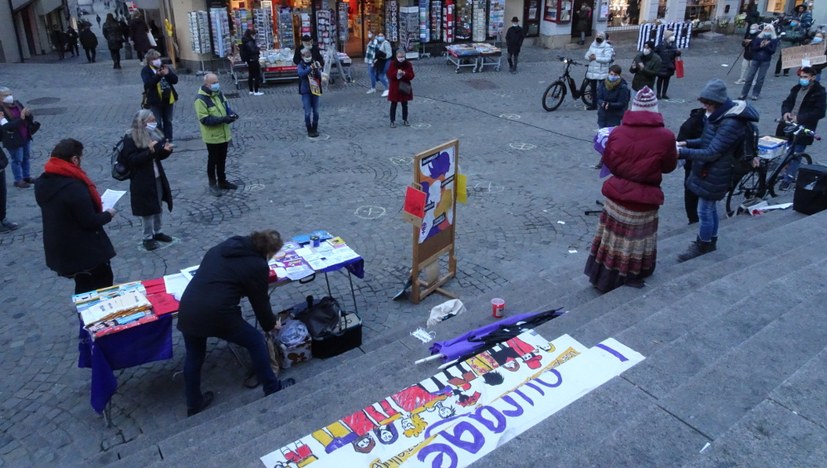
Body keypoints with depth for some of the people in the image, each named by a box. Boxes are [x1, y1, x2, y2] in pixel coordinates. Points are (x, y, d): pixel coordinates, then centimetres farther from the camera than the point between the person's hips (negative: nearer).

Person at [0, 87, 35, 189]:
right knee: (17, 160, 4)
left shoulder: (17, 103, 0)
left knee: (26, 158, 18)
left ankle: (27, 177, 33)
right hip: (13, 140, -6)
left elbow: (31, 118, 3)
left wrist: (28, 114, -21)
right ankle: (18, 180, 17)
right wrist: (21, 119, -35)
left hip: (25, 137, 6)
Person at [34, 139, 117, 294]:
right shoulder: (74, 187, -28)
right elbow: (90, 222, -24)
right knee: (103, 286, 11)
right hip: (86, 251, -8)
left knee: (84, 289, 23)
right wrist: (108, 214, -5)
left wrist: (96, 208, 13)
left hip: (60, 250, 8)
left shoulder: (43, 182, 1)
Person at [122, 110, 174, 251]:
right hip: (142, 181, -6)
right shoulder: (130, 138, -15)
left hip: (157, 177, 7)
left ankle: (157, 232, 34)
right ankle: (148, 238, 17)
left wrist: (166, 150, -10)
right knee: (147, 209, 3)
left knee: (158, 207, 18)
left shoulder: (155, 133, 4)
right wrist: (149, 151, -31)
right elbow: (131, 160, -20)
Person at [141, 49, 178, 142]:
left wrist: (168, 73, -18)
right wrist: (158, 75, -31)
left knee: (168, 121, 13)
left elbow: (175, 80, 1)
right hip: (155, 100, -4)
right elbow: (148, 83, -20)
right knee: (157, 123, -1)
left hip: (168, 99, 4)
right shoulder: (145, 70, -5)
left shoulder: (165, 67, 7)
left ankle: (168, 140, 23)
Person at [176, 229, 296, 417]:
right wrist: (270, 324, 25)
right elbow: (260, 301, 7)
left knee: (193, 357, 26)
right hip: (217, 314, -6)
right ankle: (272, 388, 28)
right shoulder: (257, 265, -1)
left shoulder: (223, 246, 18)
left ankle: (194, 405, 41)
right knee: (256, 341, 15)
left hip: (187, 310, 7)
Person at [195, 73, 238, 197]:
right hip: (212, 136, -7)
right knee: (213, 160, 6)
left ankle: (222, 181, 32)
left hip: (224, 134, 7)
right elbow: (204, 119, -23)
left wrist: (231, 113, -9)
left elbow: (226, 106, 15)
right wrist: (223, 119, -30)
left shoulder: (218, 93, 3)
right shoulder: (200, 99, -21)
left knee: (222, 160, 18)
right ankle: (213, 184, 19)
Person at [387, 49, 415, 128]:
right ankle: (392, 121, 10)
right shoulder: (393, 64, -5)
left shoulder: (408, 64, -1)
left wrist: (405, 74, -24)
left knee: (405, 105, 11)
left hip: (405, 87, 2)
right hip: (395, 88, -2)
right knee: (393, 105, 3)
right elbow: (389, 75, -11)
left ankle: (405, 120, 24)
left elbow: (411, 76, -6)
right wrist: (396, 73, -27)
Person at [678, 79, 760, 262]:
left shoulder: (731, 123, -27)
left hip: (714, 176, -9)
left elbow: (711, 153, -28)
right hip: (709, 171, 9)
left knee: (704, 211, 4)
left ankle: (702, 246, 22)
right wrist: (687, 143, 1)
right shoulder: (719, 115, 3)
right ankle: (711, 241, 39)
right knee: (710, 208, 22)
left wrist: (683, 153, -31)